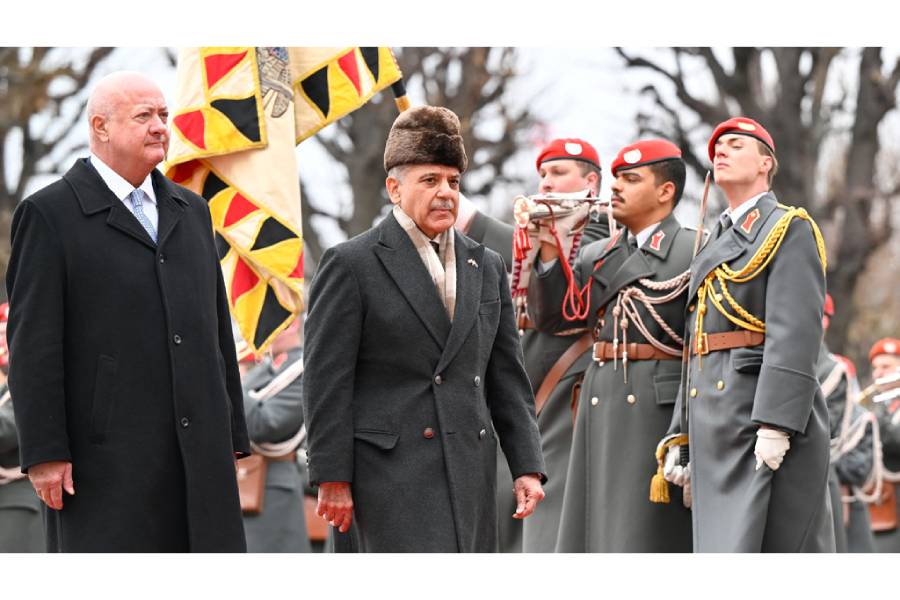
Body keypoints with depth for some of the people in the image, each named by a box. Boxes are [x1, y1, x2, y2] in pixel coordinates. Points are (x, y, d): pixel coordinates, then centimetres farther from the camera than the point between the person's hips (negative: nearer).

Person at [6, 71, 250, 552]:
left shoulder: (190, 211, 17)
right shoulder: (49, 214, -2)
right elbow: (33, 343, -7)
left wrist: (231, 435, 15)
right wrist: (44, 453, -13)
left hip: (199, 450, 6)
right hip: (107, 454, -6)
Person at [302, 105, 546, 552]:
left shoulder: (486, 267, 15)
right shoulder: (351, 265, -3)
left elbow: (507, 377, 16)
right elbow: (327, 381, -5)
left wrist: (527, 466, 8)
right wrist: (332, 479, -10)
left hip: (470, 474, 6)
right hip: (393, 472, -6)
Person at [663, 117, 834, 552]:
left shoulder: (789, 228, -2)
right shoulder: (715, 247, 24)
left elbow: (796, 334, -14)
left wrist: (775, 425, -23)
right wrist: (680, 437, 16)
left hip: (768, 418, -8)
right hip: (716, 430, 8)